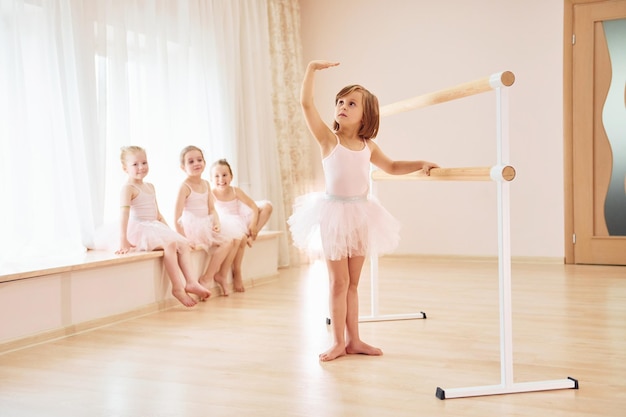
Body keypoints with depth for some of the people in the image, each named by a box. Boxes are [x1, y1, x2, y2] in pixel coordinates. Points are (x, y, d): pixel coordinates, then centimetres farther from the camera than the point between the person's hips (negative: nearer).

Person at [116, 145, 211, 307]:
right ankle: (178, 288, -27)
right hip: (139, 230, -9)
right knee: (170, 244, -30)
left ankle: (191, 283, -12)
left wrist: (168, 230, 14)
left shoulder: (150, 187, 17)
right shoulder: (128, 188, -9)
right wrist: (123, 241, -29)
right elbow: (124, 214, -21)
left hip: (155, 228, 9)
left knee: (184, 244, -6)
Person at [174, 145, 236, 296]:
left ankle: (219, 274, 8)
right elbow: (177, 216, -18)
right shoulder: (185, 186, -13)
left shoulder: (206, 184, 9)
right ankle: (206, 279, -9)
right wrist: (183, 238, -22)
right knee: (226, 242, -17)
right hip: (193, 228, -8)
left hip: (206, 226, 8)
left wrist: (216, 223, -8)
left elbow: (211, 209, 10)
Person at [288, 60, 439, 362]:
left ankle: (353, 340, 19)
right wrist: (312, 69, -21)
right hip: (334, 213, -4)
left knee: (353, 282, 12)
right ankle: (338, 342, 11)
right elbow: (306, 103, -17)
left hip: (360, 214, 4)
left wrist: (421, 164, 10)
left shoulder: (368, 146, 7)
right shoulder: (328, 139, -6)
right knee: (339, 281, 1)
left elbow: (391, 167, 22)